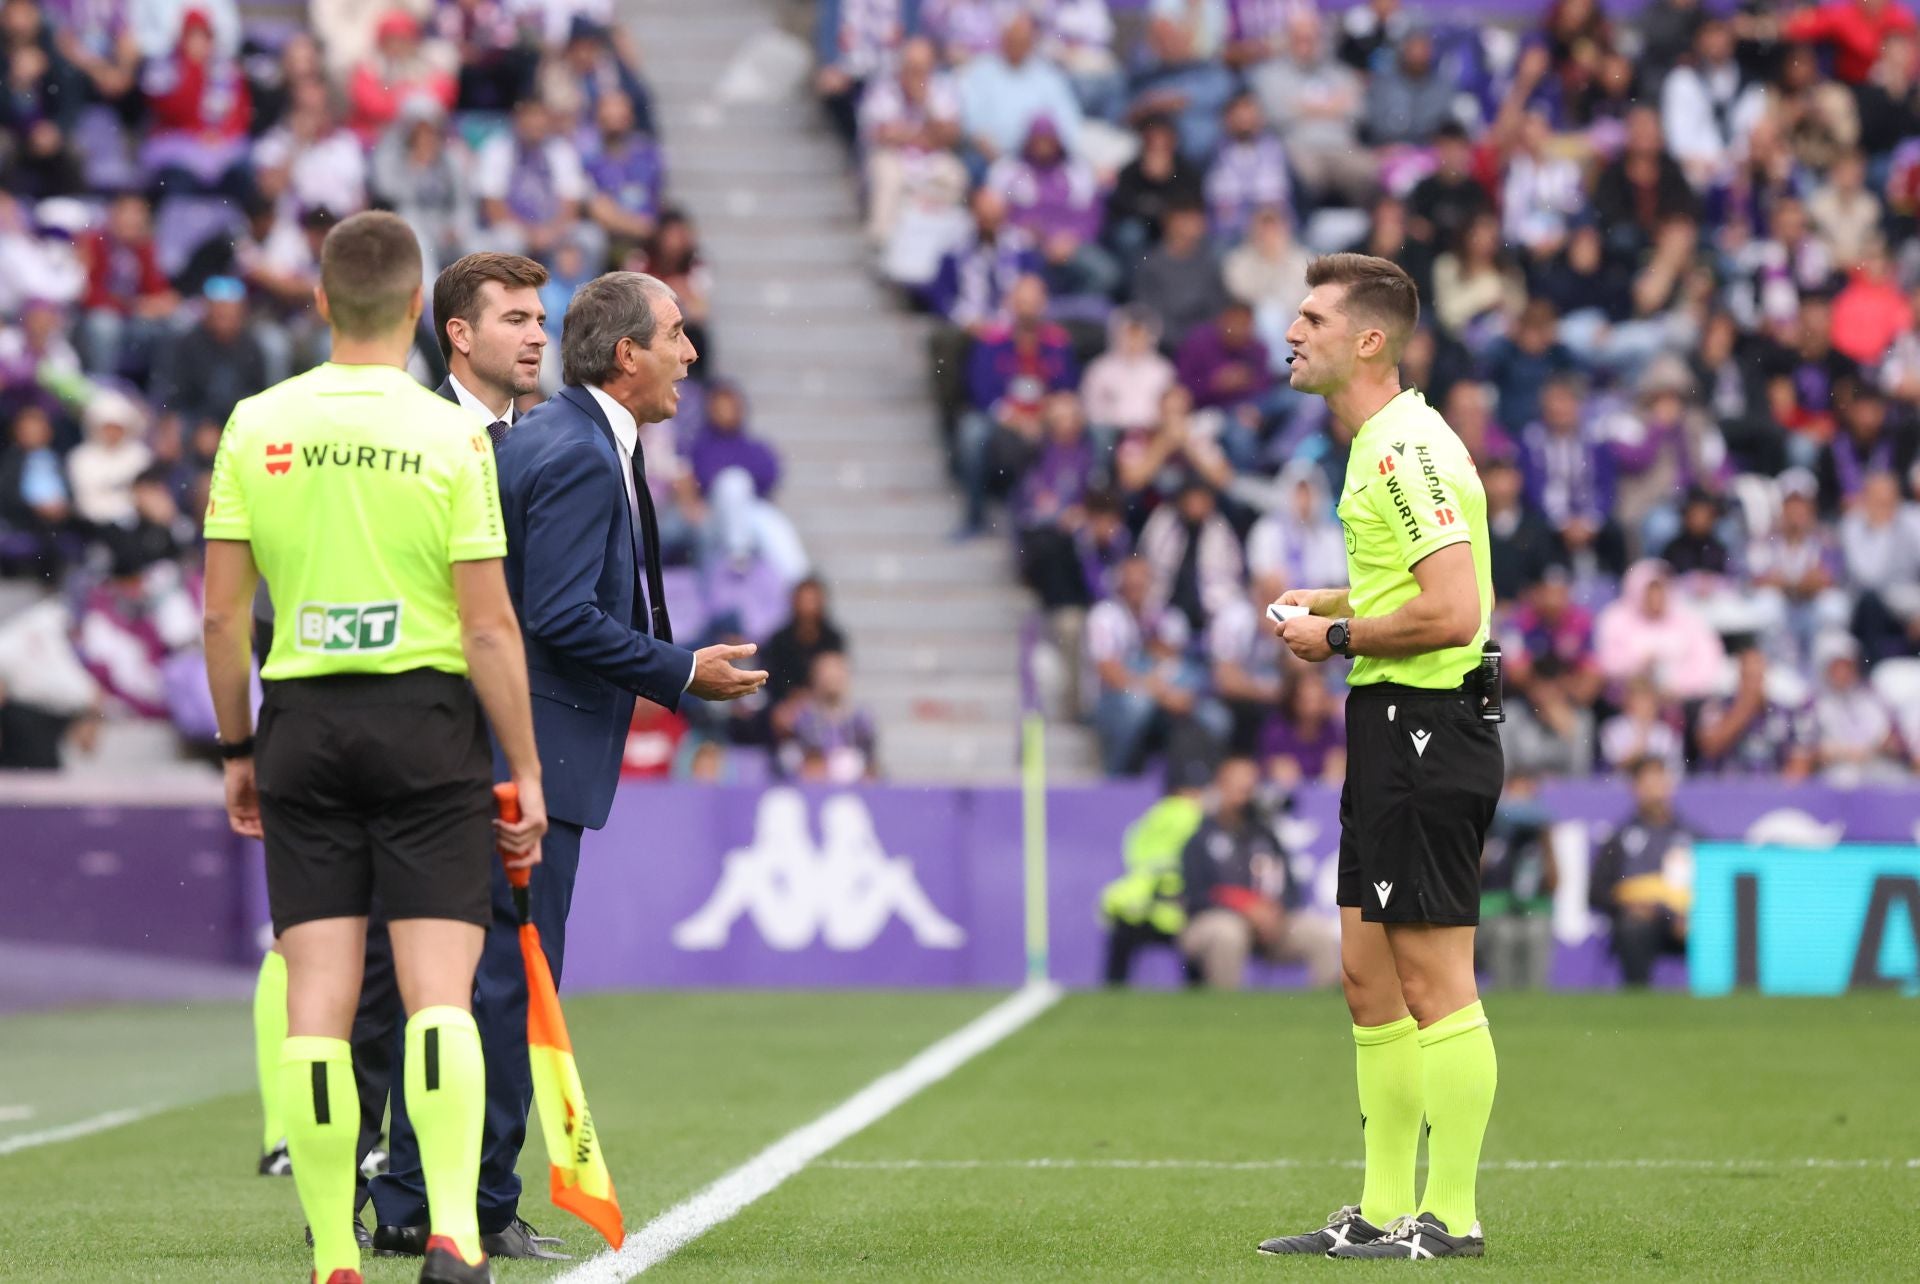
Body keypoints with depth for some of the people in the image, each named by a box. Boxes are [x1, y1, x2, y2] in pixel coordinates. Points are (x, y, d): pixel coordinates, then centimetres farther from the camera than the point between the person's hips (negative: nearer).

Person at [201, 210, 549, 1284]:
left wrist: (238, 751, 14)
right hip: (427, 717, -2)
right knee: (440, 994, -2)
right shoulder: (450, 436, -7)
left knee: (318, 1003, 3)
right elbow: (489, 628, -8)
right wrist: (527, 772, -1)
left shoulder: (256, 426, 2)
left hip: (301, 719, 2)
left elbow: (223, 612, 3)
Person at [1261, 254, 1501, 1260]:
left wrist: (1339, 637, -13)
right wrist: (1337, 601, 14)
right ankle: (1383, 1211, 17)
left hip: (1425, 726, -11)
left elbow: (1454, 612, -24)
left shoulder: (1409, 451, -17)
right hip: (1388, 726, 11)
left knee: (1435, 985, -6)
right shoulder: (1377, 447, 16)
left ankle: (1450, 1217, -2)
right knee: (1370, 980, 12)